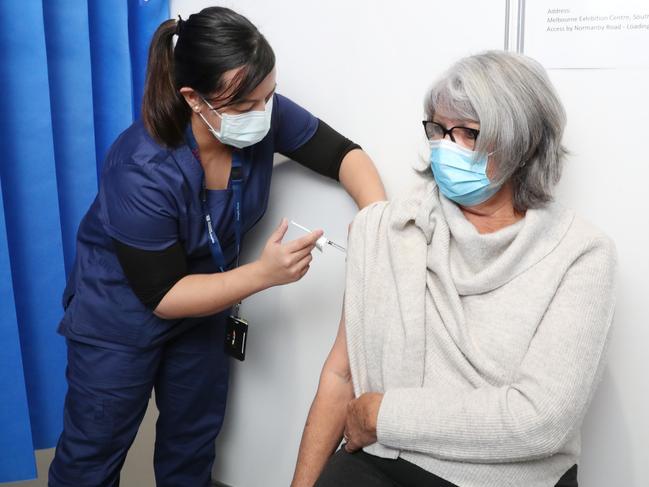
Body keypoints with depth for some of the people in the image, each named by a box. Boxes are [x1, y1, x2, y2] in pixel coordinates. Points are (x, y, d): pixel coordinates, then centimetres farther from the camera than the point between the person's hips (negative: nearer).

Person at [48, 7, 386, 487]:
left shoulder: (266, 115, -23)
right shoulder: (142, 172, -35)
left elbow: (342, 153, -11)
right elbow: (163, 295, -27)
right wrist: (264, 273, -38)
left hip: (203, 305, 5)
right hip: (123, 312, -5)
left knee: (195, 435, 20)